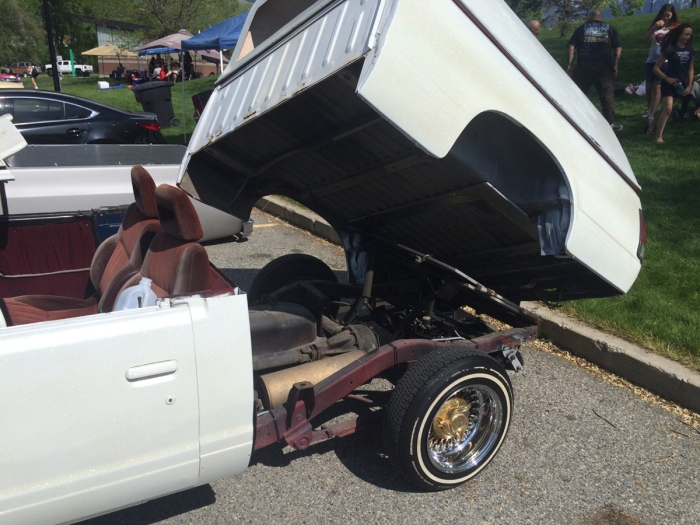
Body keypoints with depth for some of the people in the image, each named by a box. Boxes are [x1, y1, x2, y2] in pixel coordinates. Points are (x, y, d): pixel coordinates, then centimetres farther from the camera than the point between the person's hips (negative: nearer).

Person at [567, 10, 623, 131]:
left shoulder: (581, 29, 14)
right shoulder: (610, 28, 14)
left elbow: (570, 47, 3)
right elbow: (618, 48, 5)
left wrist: (570, 64, 1)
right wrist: (615, 65, 7)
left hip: (584, 66, 0)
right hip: (604, 66, 0)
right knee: (607, 95, 5)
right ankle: (609, 123, 5)